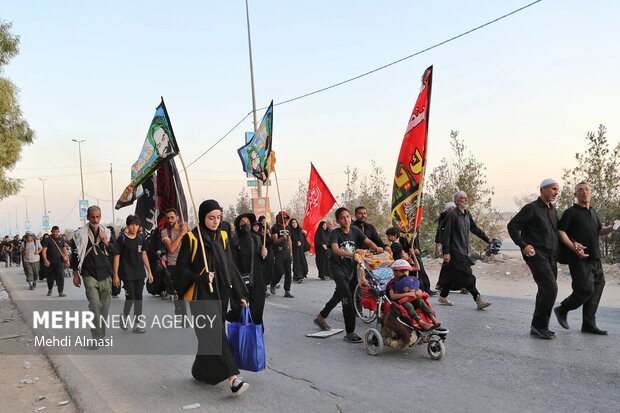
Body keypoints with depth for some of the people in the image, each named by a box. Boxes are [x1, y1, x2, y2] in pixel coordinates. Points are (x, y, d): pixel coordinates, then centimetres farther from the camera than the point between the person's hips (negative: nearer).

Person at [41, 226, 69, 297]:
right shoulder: (48, 240, -1)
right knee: (50, 277, 11)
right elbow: (44, 250, -8)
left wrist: (67, 259, 10)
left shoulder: (61, 239, 7)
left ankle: (60, 292, -8)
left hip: (60, 261, 1)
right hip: (50, 262, -1)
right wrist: (45, 260, -21)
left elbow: (64, 249, 14)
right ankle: (50, 290, 36)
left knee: (61, 275, -11)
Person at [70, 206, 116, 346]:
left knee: (105, 305, 9)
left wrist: (105, 242, -12)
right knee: (94, 304, -14)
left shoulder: (106, 232, 8)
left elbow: (114, 251, 6)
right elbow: (75, 256, 5)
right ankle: (97, 337, -10)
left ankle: (102, 335, 24)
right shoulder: (80, 233, 0)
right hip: (89, 275, -3)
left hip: (105, 274, 3)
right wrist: (75, 275, 4)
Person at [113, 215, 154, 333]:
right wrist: (115, 275, -9)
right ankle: (124, 317, 24)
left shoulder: (140, 238, 7)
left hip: (140, 273, 5)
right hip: (127, 274, -5)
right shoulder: (122, 239, -6)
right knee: (130, 298, -5)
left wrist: (149, 271, 11)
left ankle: (136, 324, 13)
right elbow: (116, 257, -6)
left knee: (139, 298, 5)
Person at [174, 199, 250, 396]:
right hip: (201, 295, -5)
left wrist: (239, 295, 6)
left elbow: (230, 267, 9)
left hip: (220, 293, 5)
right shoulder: (192, 238, -8)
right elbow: (181, 268, -6)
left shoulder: (222, 237, 6)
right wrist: (201, 278, -22)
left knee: (210, 334, 12)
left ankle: (201, 371, 30)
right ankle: (232, 378, -17)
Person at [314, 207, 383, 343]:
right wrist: (352, 254, -52)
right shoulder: (335, 233, -18)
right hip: (337, 267, -6)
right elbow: (335, 250, -36)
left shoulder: (355, 230, -3)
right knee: (348, 297, -19)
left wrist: (377, 248, -35)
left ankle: (320, 317, 44)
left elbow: (368, 241, -13)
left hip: (350, 267, 6)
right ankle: (350, 333, -15)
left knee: (339, 295, 21)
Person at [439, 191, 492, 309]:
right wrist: (446, 252, -17)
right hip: (455, 252, -9)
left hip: (464, 251, 9)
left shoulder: (467, 215, 14)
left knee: (453, 275, 14)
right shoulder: (452, 215, -11)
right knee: (467, 276, -9)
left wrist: (487, 239, 14)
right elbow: (446, 234, -14)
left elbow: (475, 229, 22)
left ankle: (443, 297, 24)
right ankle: (478, 300, -6)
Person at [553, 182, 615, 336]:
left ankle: (589, 324, 17)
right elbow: (560, 231, -12)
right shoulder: (571, 212, -4)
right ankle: (562, 310, 10)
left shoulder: (593, 212, 20)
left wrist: (611, 228, 9)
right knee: (586, 289, -13)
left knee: (596, 289, 7)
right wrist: (573, 247, -25)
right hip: (579, 258, -8)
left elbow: (599, 230, 30)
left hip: (595, 258, 8)